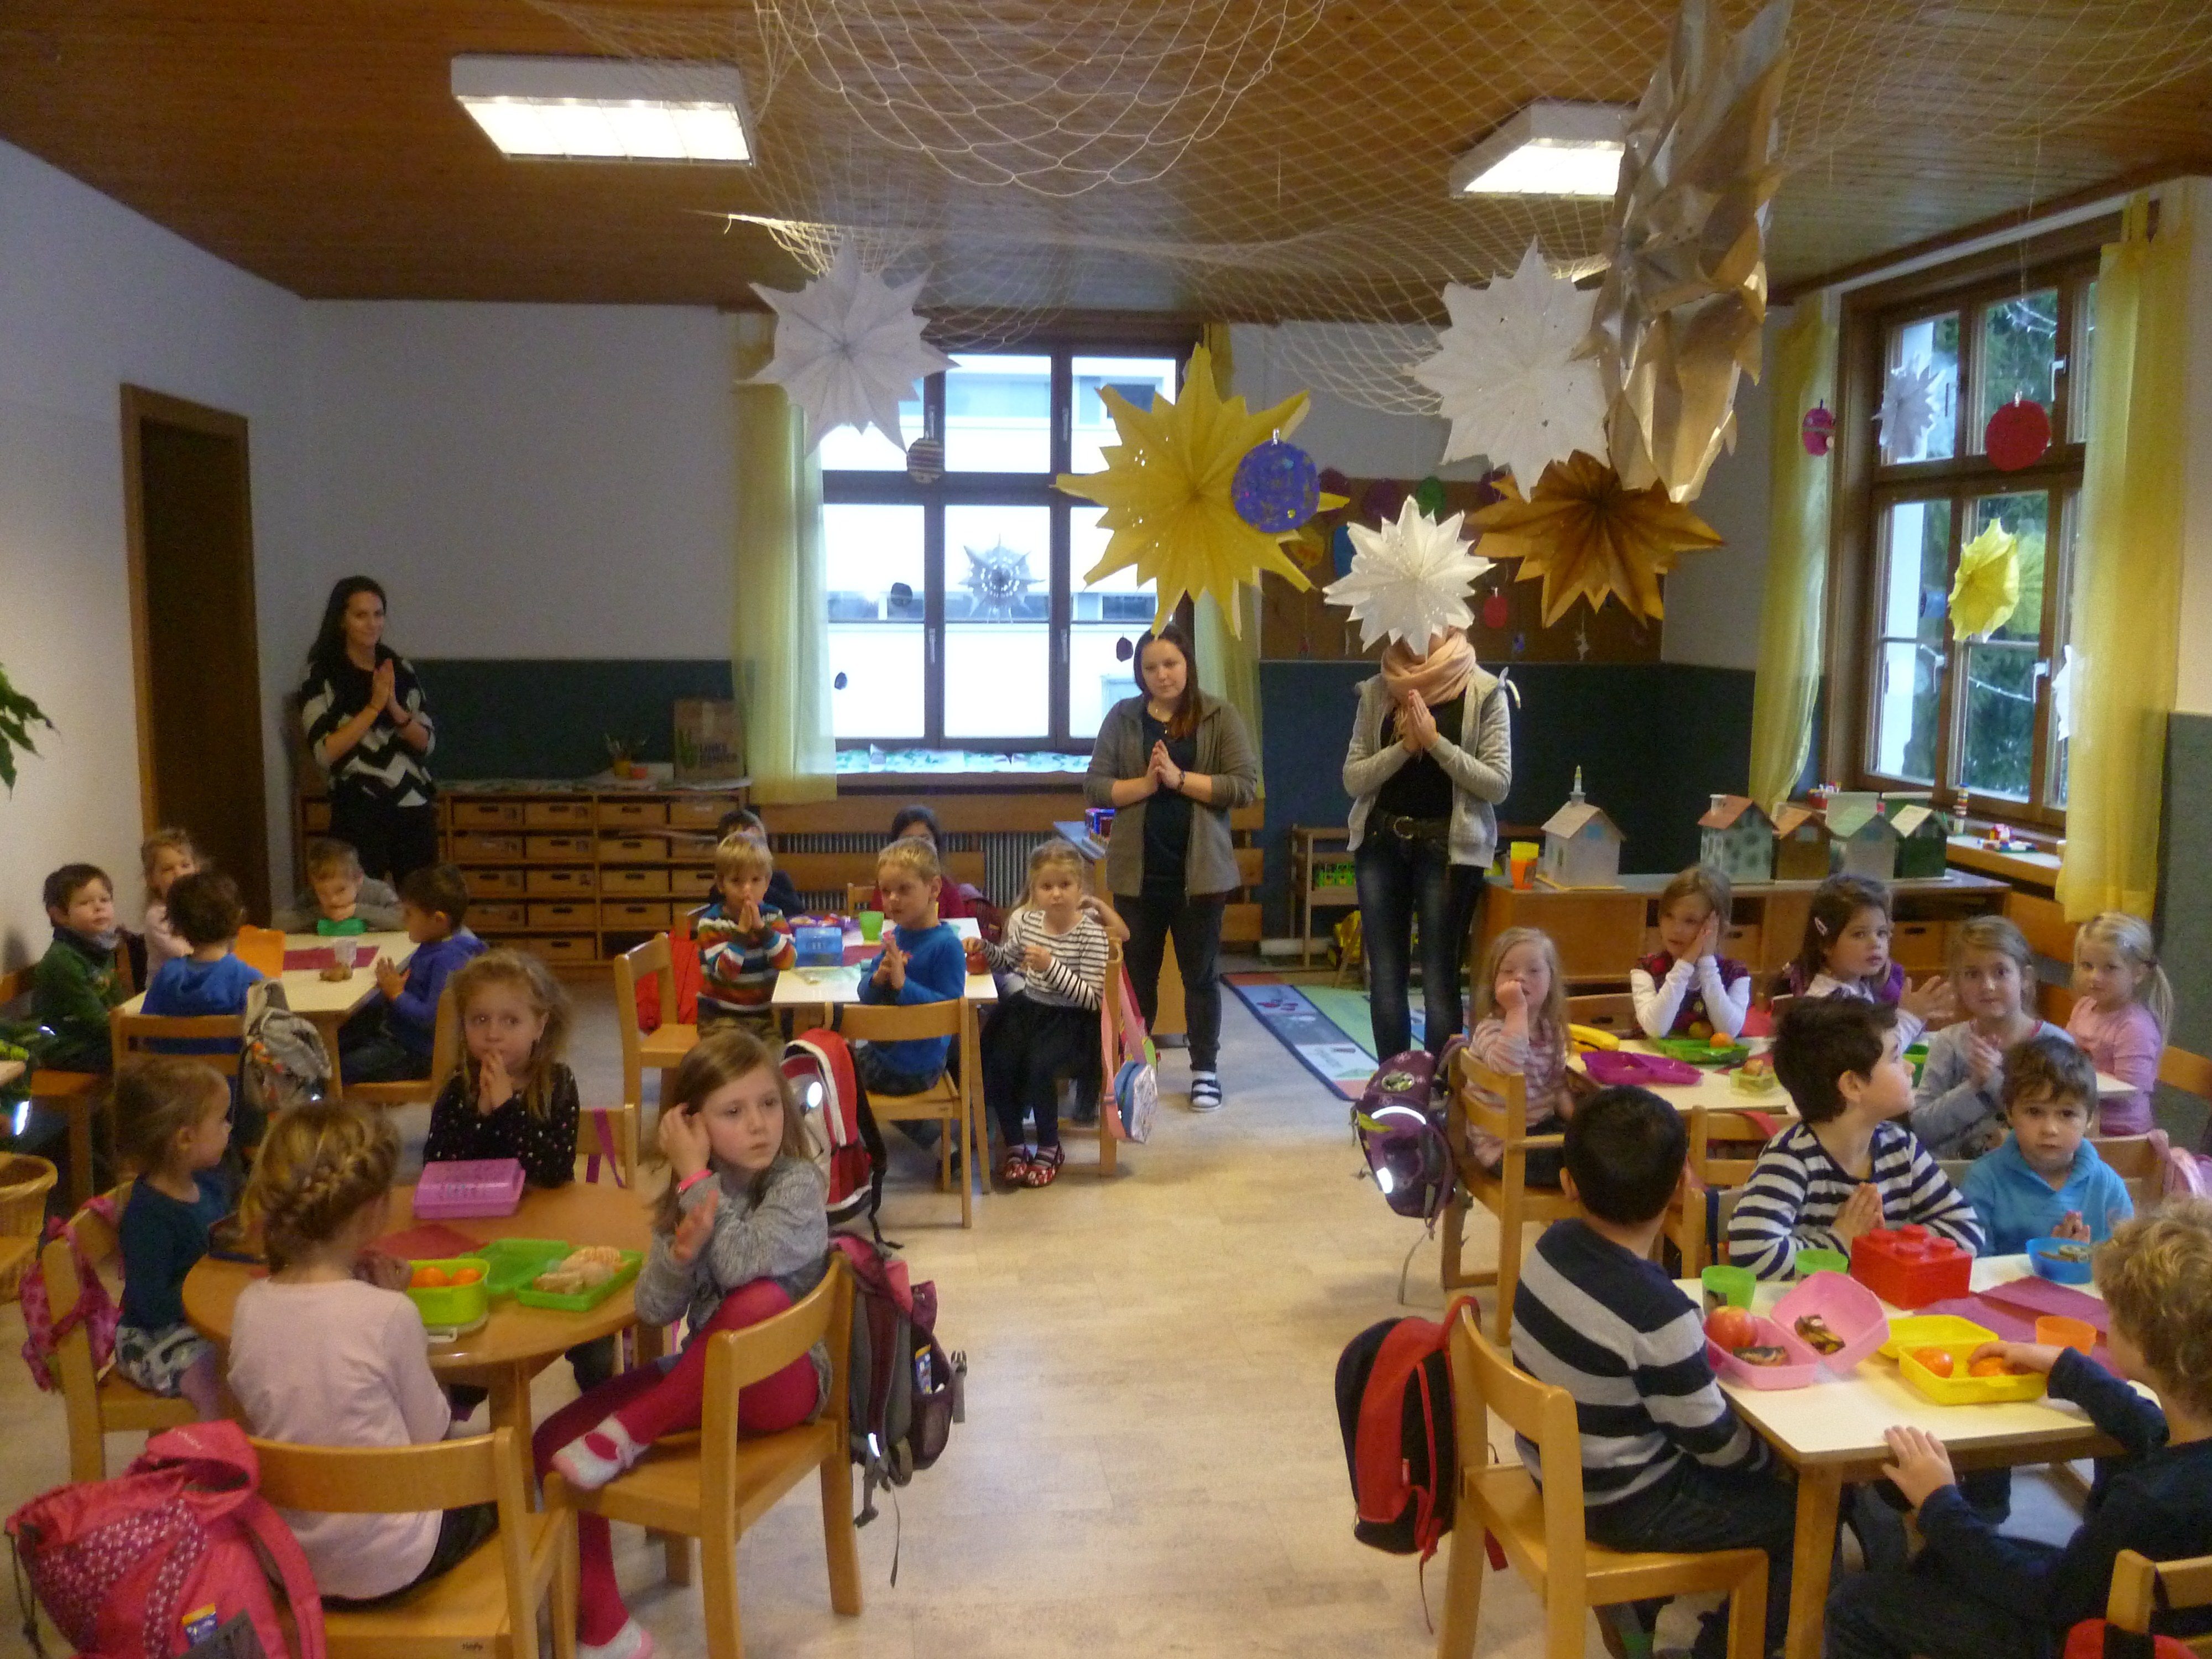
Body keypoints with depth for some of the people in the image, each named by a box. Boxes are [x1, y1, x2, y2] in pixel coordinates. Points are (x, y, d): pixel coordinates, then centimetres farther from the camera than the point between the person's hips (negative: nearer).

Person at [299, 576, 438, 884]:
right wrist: (373, 707, -18)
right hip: (359, 813, -3)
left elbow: (427, 741, 4)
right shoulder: (322, 677, -4)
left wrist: (395, 709, -13)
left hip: (414, 808, 3)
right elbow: (325, 753, -13)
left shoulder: (401, 669, 7)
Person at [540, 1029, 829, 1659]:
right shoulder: (690, 1193, -1)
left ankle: (629, 1435, -18)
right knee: (554, 1444, -8)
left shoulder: (799, 1183, -17)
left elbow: (742, 1265, -34)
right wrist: (683, 1249, -29)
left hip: (782, 1377, -5)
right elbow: (654, 1309, -9)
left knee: (759, 1300, -38)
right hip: (705, 1376, 6)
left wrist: (696, 1179, -25)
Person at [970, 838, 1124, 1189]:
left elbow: (1092, 998, -20)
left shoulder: (1091, 934, -15)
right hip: (1028, 1008, 5)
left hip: (1069, 1019, -5)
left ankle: (1049, 1147, -3)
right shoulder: (1026, 922, 0)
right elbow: (1009, 959, 21)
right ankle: (1013, 1144, 1)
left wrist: (1051, 966, -29)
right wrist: (984, 949, 0)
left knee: (1039, 1066, -28)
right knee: (996, 1062, -20)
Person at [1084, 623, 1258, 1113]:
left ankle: (1205, 1070, 20)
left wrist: (1180, 778, -16)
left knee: (1201, 974, 8)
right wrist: (1144, 784, -16)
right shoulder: (1122, 718, 3)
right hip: (1137, 870, 2)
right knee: (1137, 975, 11)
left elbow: (1245, 786, -10)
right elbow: (1094, 787, -1)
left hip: (1199, 869, -1)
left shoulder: (1219, 717, -2)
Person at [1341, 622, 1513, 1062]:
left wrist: (1435, 742, -16)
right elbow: (1353, 779, 1)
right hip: (1381, 843, 3)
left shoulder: (1483, 691, -3)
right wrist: (1404, 745, -14)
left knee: (1439, 975, -1)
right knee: (1385, 974, 6)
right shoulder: (1376, 691, 5)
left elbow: (1498, 783, -7)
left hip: (1449, 845, -3)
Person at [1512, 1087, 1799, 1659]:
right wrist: (1778, 1449, 2)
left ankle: (1635, 1602, 29)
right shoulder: (1659, 1316, -32)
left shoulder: (1554, 1245, -11)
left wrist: (1705, 1333, 1)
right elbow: (1717, 1443, -17)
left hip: (1556, 1463, 8)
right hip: (1621, 1507, -7)